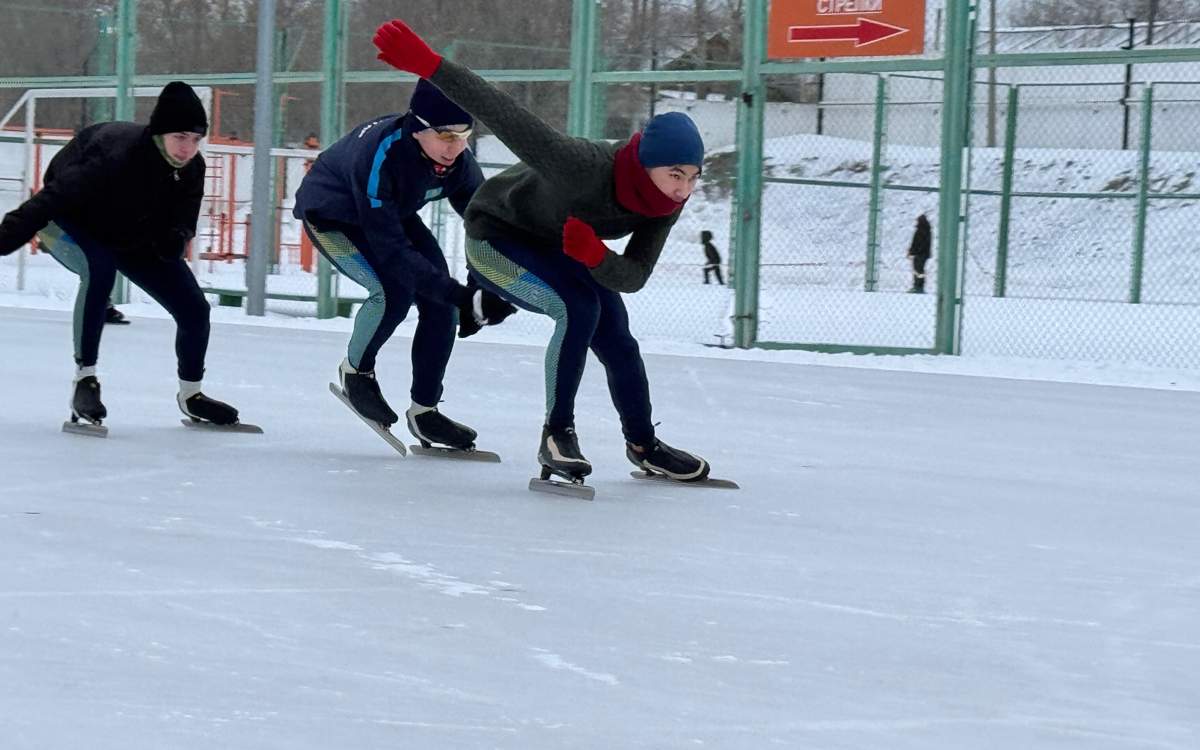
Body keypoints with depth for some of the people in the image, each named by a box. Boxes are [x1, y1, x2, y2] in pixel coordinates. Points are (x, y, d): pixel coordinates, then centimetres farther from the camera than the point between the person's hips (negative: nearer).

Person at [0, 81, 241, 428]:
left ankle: (190, 395, 28)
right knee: (99, 268, -39)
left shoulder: (191, 169, -20)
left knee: (194, 308, 1)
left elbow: (182, 222, -5)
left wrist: (175, 238, -30)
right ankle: (85, 380, -30)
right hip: (73, 227, -6)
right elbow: (53, 199, -42)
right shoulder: (115, 155, -40)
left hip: (136, 239, 6)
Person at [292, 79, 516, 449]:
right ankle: (356, 371, 2)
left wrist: (484, 292, -29)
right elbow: (391, 250, -41)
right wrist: (461, 296, -46)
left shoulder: (457, 158, -23)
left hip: (393, 213, 6)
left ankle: (424, 412, 4)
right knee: (394, 290, -27)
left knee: (439, 298, -9)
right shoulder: (378, 155, -42)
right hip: (330, 213, -6)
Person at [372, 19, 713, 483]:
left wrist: (595, 257, -43)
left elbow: (633, 277, -20)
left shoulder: (666, 204, -22)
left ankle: (643, 445, 31)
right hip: (496, 233, -7)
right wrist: (427, 65, -55)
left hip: (554, 243, 7)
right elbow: (507, 117, -47)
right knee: (579, 307, -27)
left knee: (615, 337, 8)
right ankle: (557, 436, -14)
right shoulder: (587, 167, -43)